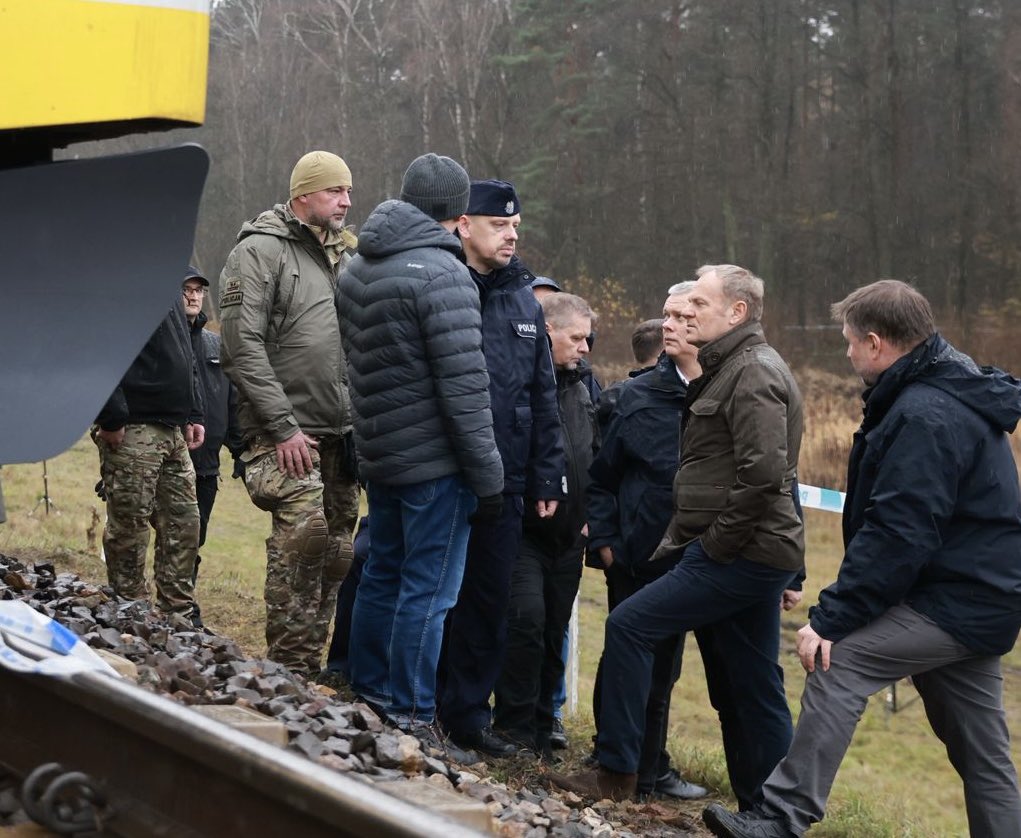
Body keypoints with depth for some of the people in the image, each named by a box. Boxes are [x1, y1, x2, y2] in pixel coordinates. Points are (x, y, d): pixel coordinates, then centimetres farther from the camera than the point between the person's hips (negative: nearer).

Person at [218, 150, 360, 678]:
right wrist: (282, 427, -17)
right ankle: (290, 668, -10)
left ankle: (310, 664, 19)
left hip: (340, 431, 7)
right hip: (288, 432, -7)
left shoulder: (346, 256, 17)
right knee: (304, 531, -20)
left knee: (336, 550, 8)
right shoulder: (261, 252, -6)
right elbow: (242, 346, -14)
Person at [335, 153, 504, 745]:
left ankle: (366, 695, 28)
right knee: (428, 590, -1)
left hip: (378, 453, 8)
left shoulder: (358, 269, 9)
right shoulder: (441, 274, -17)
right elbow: (464, 387, -19)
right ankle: (409, 716, 3)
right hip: (434, 461, -8)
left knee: (383, 574, 19)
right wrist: (488, 476, -15)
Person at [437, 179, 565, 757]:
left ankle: (469, 714, 19)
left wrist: (547, 479, 12)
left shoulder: (525, 302, 12)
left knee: (489, 600, 9)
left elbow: (543, 399, 16)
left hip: (504, 485, 5)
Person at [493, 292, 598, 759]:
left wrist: (590, 516, 15)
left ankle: (541, 733, 18)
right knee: (527, 617, -18)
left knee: (554, 633, 9)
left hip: (568, 534, 7)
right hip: (525, 527, -7)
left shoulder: (580, 391, 16)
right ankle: (514, 729, -8)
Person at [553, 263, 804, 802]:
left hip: (741, 556, -10)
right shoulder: (730, 369, 19)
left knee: (629, 626, -9)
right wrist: (685, 538, 13)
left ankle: (616, 774, -2)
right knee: (756, 689, 11)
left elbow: (763, 473, -25)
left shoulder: (755, 373, -13)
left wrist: (716, 544, -18)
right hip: (752, 553, 10)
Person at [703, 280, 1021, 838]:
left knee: (837, 665, -15)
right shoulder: (957, 396, 15)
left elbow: (896, 535, -25)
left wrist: (831, 618, -23)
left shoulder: (925, 415, -19)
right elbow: (899, 521, 18)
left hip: (951, 603, -10)